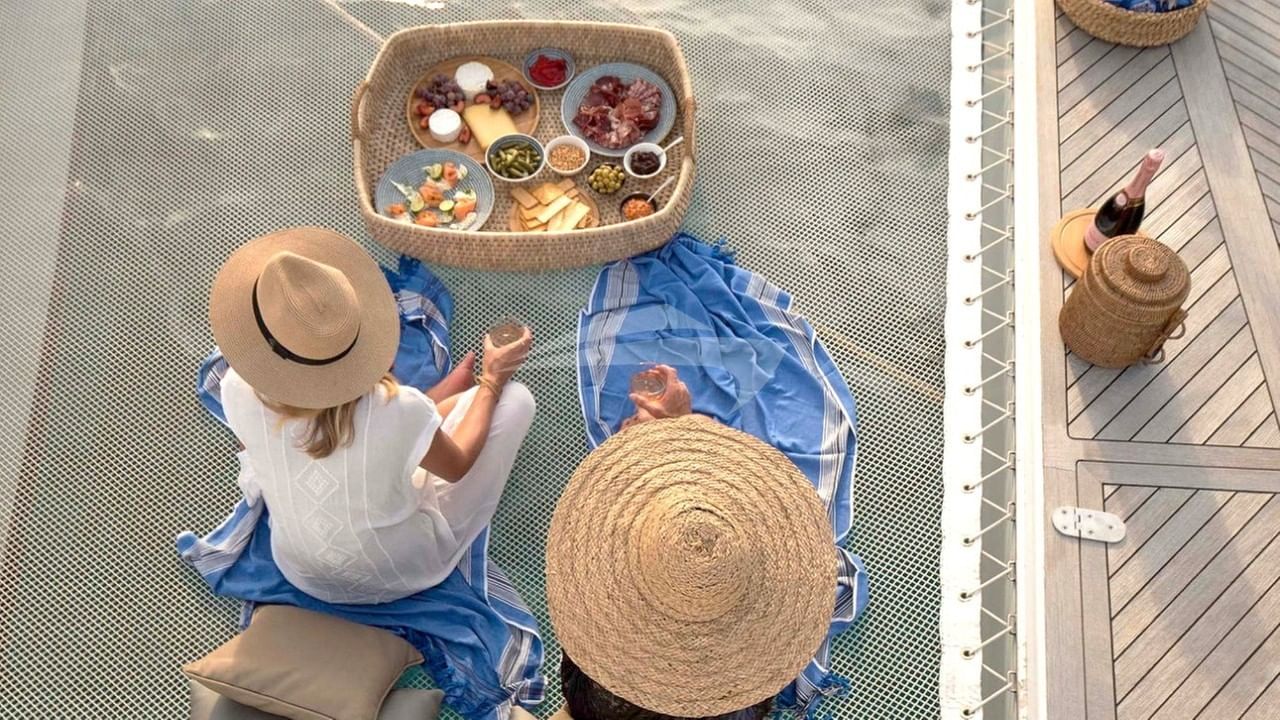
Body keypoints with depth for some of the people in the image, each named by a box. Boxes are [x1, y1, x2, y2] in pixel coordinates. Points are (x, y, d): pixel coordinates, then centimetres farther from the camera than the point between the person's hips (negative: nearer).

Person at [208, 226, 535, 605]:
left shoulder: (239, 392, -26)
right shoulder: (398, 411, -36)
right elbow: (457, 466, -11)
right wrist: (492, 380, 3)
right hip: (404, 574, -3)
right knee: (516, 397, 3)